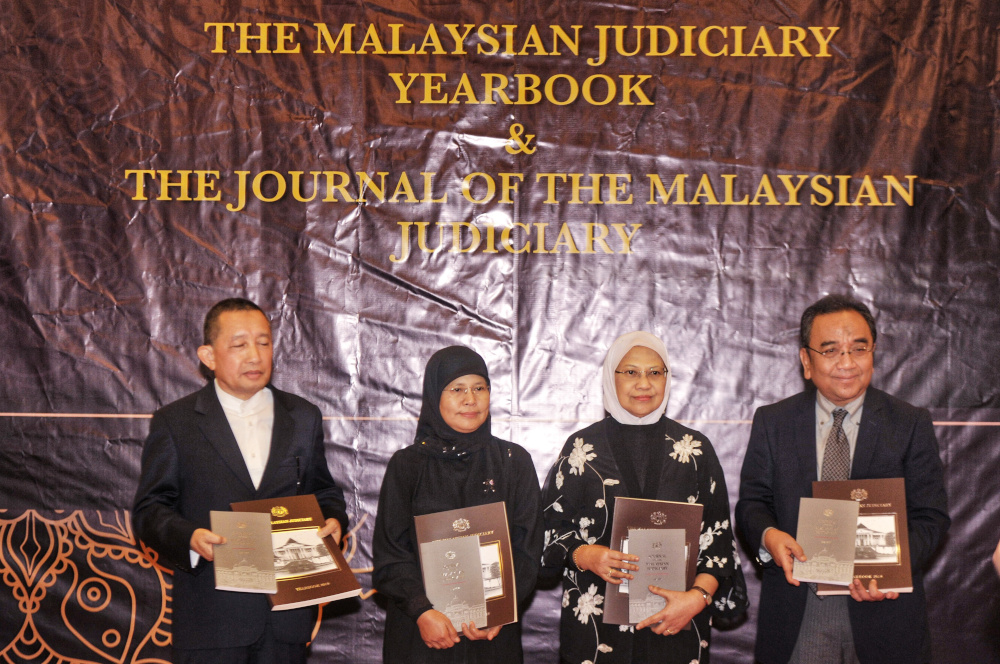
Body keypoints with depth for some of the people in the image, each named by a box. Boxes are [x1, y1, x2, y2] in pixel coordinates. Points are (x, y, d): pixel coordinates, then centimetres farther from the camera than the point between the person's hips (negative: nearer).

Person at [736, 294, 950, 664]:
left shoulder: (911, 425, 2)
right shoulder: (772, 422, 5)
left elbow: (930, 516, -1)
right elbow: (752, 503, 5)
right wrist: (768, 535, -18)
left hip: (883, 609, 0)